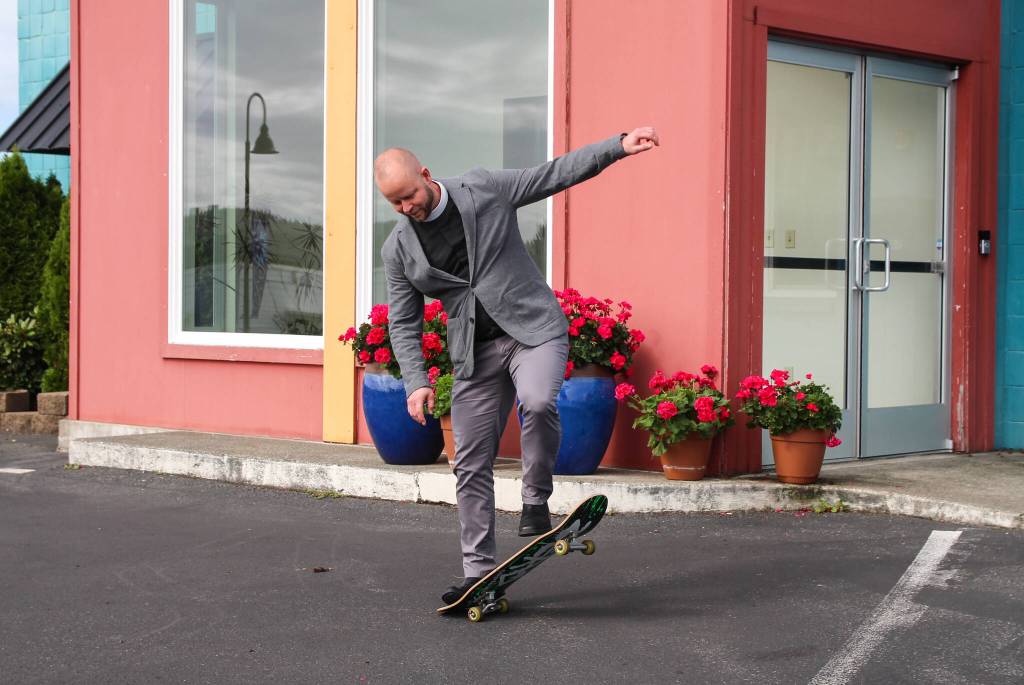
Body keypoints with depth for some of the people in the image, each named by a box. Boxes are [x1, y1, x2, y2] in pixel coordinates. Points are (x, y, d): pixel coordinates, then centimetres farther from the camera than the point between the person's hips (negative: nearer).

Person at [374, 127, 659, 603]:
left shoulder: (485, 189, -3)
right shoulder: (398, 250, 3)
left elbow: (557, 173, 0)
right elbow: (404, 323, 7)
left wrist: (619, 145, -9)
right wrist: (416, 382, -6)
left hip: (534, 329, -3)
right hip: (474, 352, 3)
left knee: (538, 402, -34)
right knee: (471, 464, 1)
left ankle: (536, 504, -12)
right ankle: (479, 571, 13)